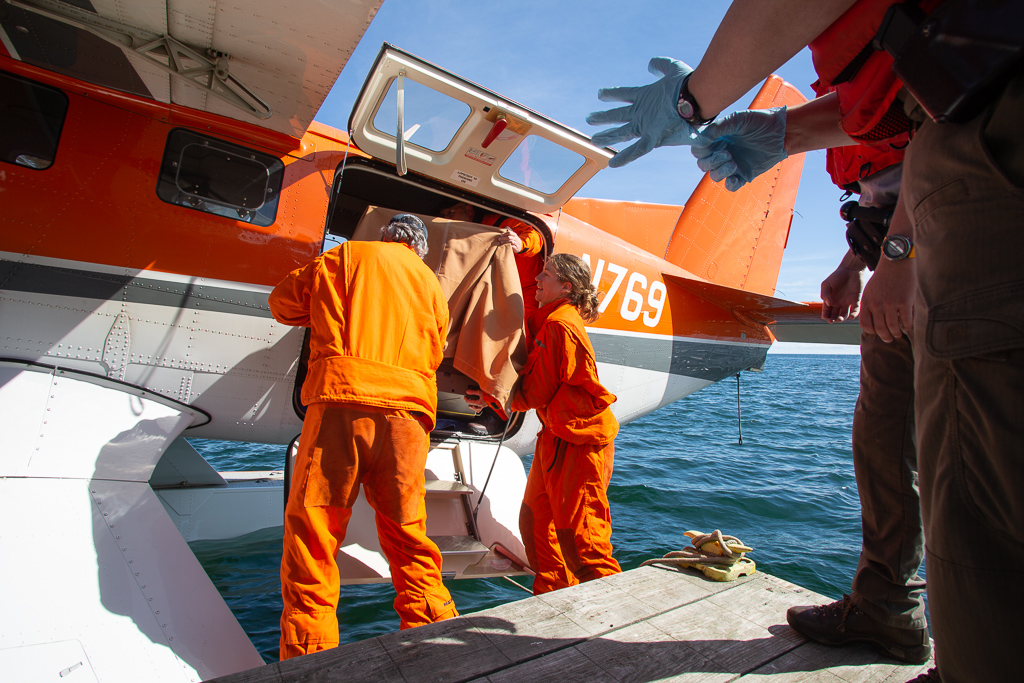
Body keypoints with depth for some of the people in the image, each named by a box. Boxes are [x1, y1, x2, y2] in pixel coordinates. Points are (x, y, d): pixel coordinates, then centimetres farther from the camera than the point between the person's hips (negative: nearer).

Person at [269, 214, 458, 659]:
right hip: (408, 409, 4)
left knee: (311, 531, 2)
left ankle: (309, 655, 1)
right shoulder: (431, 284, 24)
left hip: (343, 399, -3)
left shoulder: (350, 255, 15)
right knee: (408, 535, 13)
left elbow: (284, 301, 19)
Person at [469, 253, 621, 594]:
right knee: (534, 522, 18)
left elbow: (535, 392, -13)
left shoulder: (560, 325, -16)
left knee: (578, 539, -4)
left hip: (578, 441, -10)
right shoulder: (550, 320, 15)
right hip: (556, 437, 10)